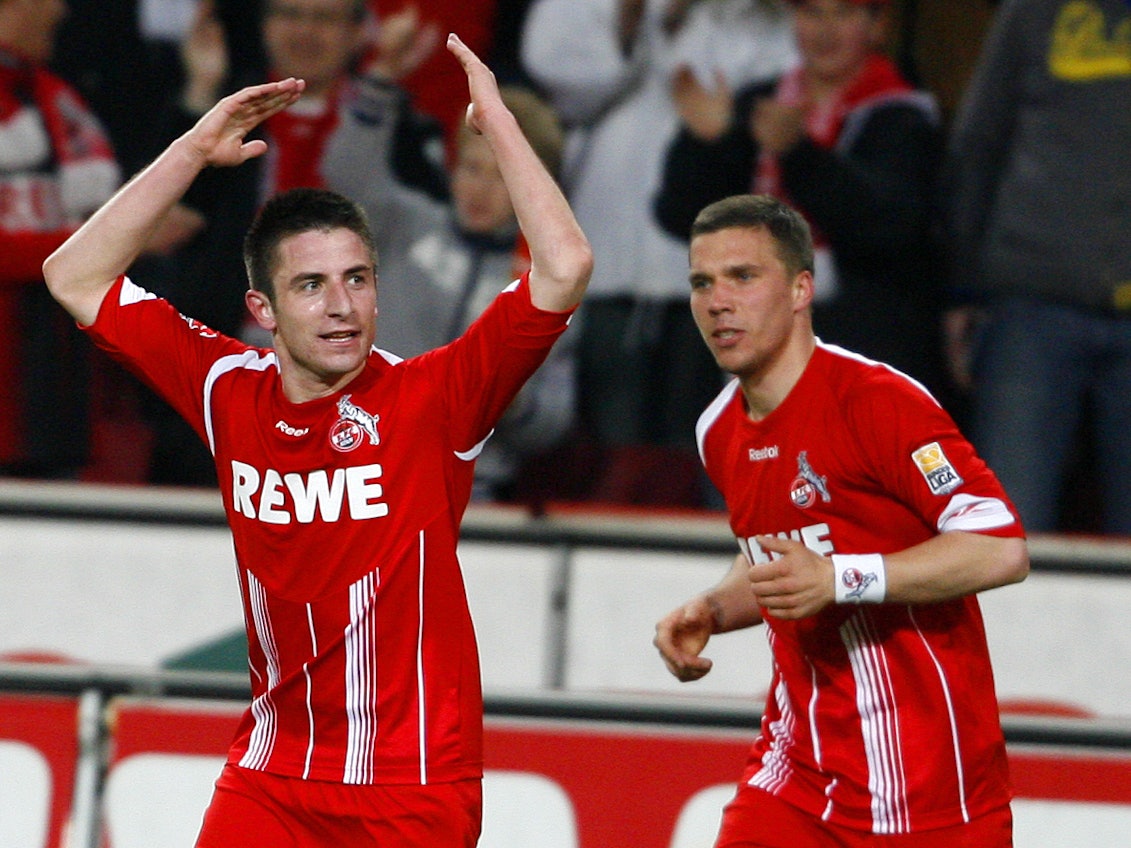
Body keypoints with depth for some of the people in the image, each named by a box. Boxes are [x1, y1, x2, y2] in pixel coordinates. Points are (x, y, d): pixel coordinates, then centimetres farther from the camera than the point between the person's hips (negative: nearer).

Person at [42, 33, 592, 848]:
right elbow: (77, 279, 7)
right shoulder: (229, 391, 1)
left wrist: (499, 126, -15)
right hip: (269, 779, 3)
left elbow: (563, 269, -19)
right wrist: (194, 152, 1)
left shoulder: (431, 399, -10)